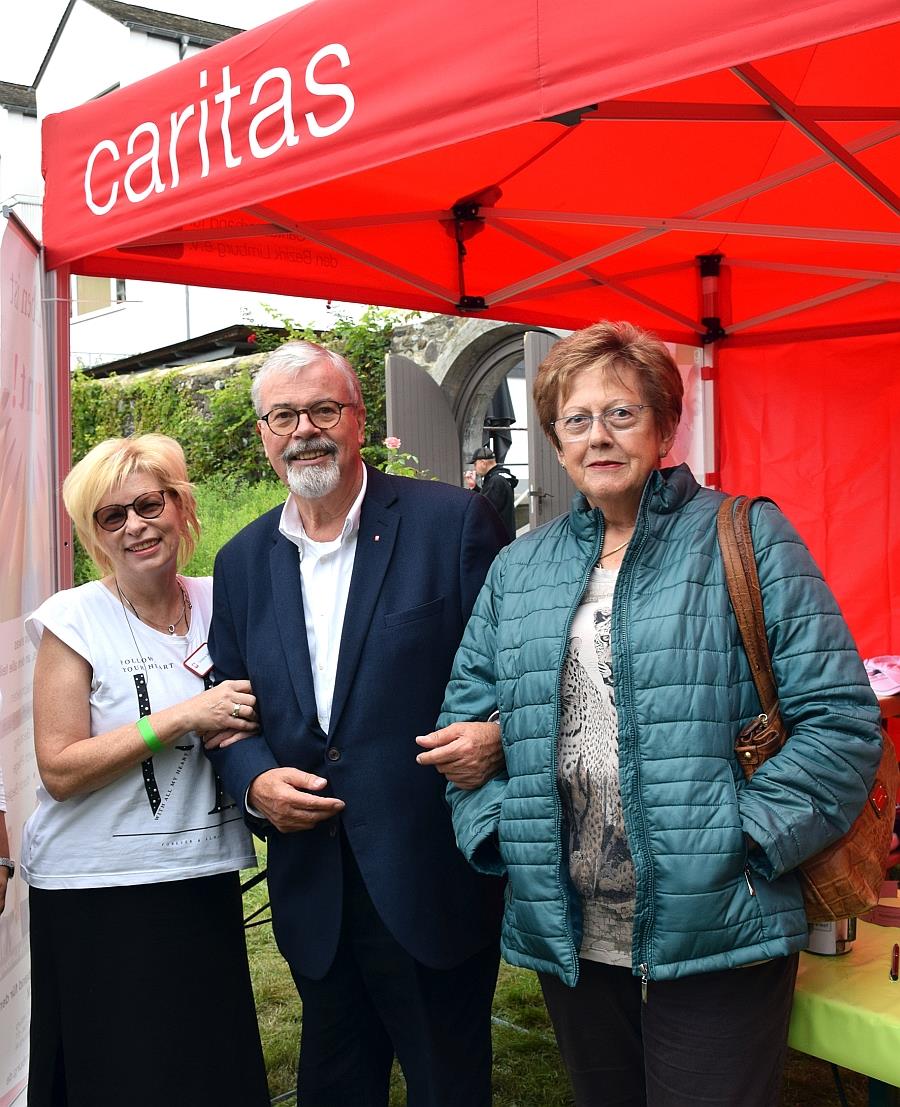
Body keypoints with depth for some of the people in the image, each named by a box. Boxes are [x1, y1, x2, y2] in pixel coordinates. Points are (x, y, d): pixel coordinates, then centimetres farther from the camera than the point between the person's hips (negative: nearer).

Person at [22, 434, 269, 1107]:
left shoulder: (219, 602, 3)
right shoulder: (73, 618, -8)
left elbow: (250, 707, 17)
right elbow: (60, 771, -13)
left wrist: (244, 725, -6)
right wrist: (182, 718, -20)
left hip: (206, 876, 4)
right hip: (95, 895, -3)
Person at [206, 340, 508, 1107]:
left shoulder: (453, 522, -6)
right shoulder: (243, 561, 8)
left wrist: (500, 734, -23)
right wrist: (254, 780, -6)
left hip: (433, 882, -4)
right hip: (312, 891, 4)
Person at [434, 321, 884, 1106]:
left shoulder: (747, 539, -3)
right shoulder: (519, 569, 11)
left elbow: (841, 718, -8)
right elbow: (465, 718, 14)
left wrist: (739, 840, -14)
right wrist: (499, 829, -2)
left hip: (714, 939, -4)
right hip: (567, 935, 5)